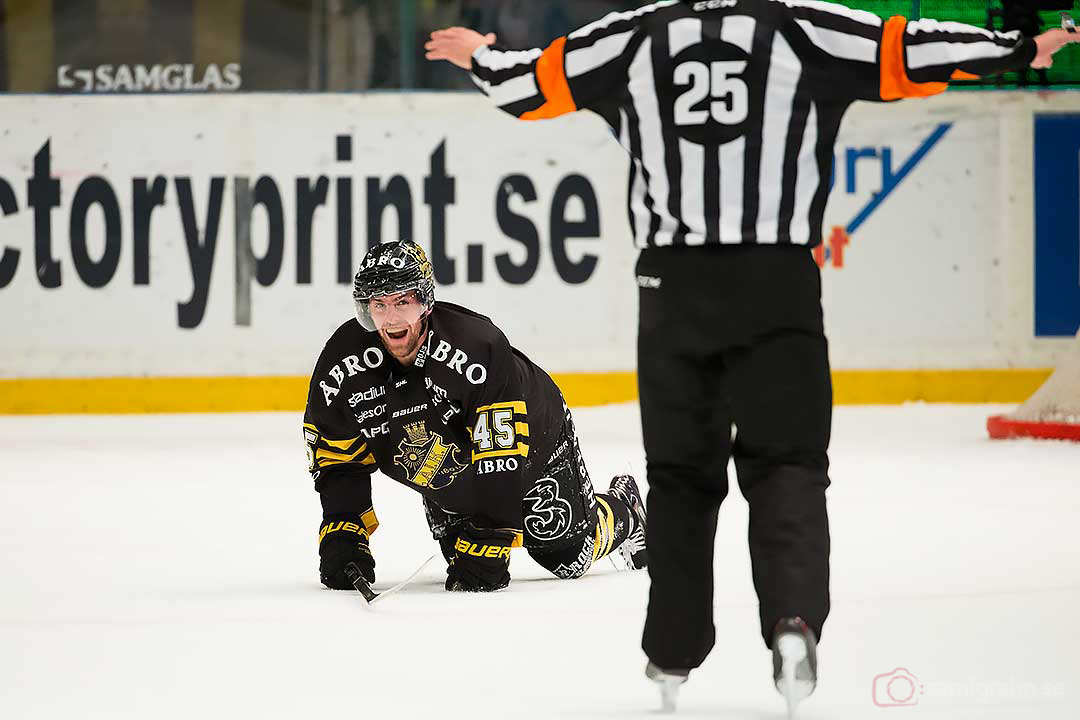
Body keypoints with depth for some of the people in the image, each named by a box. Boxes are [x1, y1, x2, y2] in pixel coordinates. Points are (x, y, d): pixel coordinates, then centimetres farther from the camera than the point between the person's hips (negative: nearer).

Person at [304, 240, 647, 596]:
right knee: (462, 554, 1)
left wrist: (489, 540, -40)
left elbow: (500, 461, -39)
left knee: (568, 555, 2)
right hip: (444, 470, 4)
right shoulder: (343, 361, -26)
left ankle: (622, 509, 36)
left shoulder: (478, 345, -41)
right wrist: (341, 537, -21)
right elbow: (336, 459, -12)